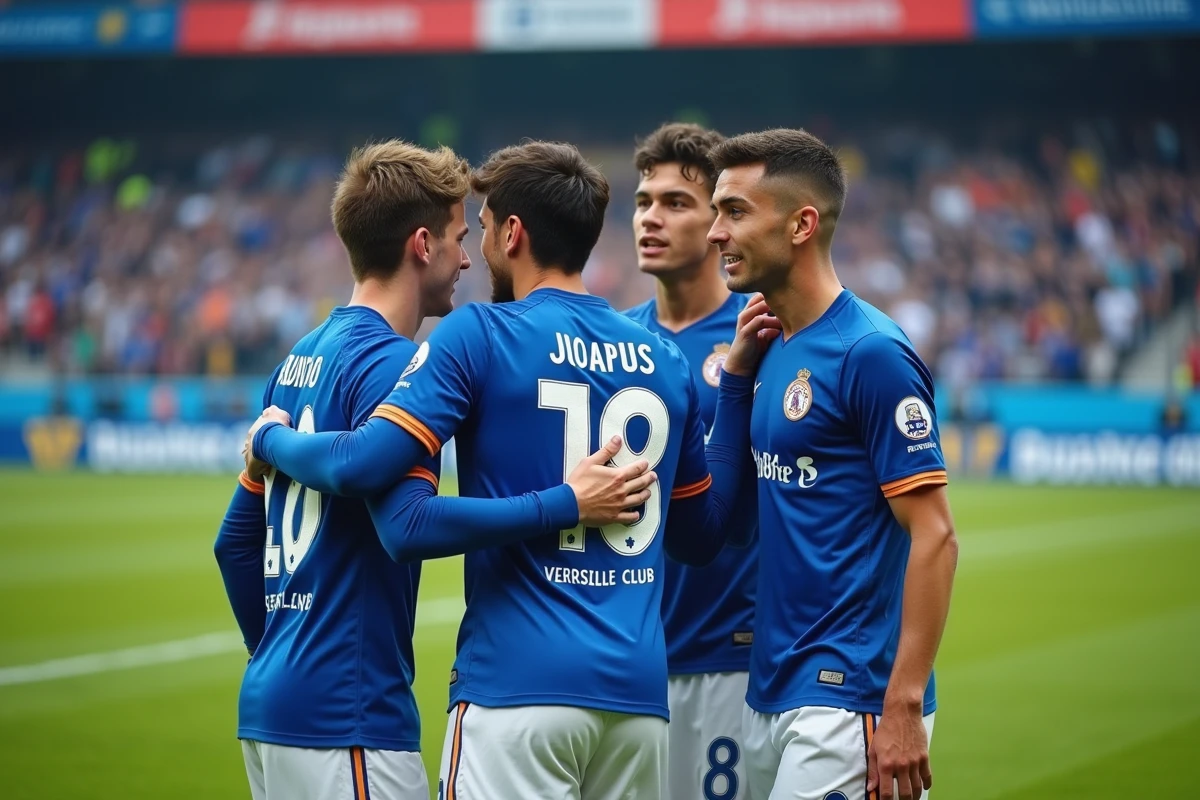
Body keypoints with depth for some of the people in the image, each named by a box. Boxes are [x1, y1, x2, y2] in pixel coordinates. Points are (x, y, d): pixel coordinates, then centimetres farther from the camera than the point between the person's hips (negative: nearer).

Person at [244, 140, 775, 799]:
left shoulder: (478, 334, -2)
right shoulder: (666, 360, 13)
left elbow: (363, 465, -12)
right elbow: (702, 536, 21)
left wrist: (271, 438, 9)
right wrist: (737, 381, 25)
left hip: (518, 689, -5)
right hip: (640, 695, 5)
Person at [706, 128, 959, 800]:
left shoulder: (872, 353, -13)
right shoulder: (773, 352, 13)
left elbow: (934, 537, -16)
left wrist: (903, 706, -20)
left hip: (848, 697, -8)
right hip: (772, 693, 8)